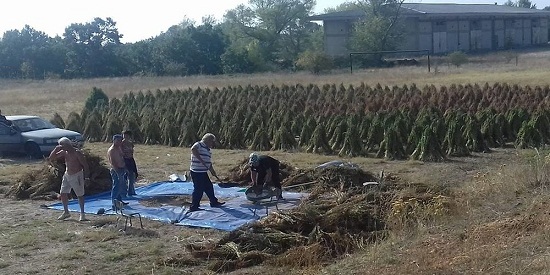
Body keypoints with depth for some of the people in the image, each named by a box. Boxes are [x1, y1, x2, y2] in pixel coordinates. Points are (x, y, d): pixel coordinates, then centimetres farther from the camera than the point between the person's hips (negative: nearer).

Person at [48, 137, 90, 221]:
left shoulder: (77, 153, -17)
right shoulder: (64, 153, 3)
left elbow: (85, 164, -15)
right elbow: (51, 158, 5)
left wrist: (86, 176, -16)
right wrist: (56, 149, -8)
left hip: (77, 175, -7)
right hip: (67, 175, 7)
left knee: (80, 195, -1)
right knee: (63, 193, 7)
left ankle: (82, 214, 6)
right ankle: (66, 212, 22)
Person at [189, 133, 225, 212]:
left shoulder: (207, 149, 18)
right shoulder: (198, 145, -11)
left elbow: (209, 163, 24)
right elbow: (193, 149, -34)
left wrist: (212, 171, 22)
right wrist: (201, 160, -33)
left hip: (203, 172, 10)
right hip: (196, 172, -10)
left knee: (209, 187, 18)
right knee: (199, 189, -5)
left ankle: (214, 202, 32)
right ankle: (194, 207, 4)